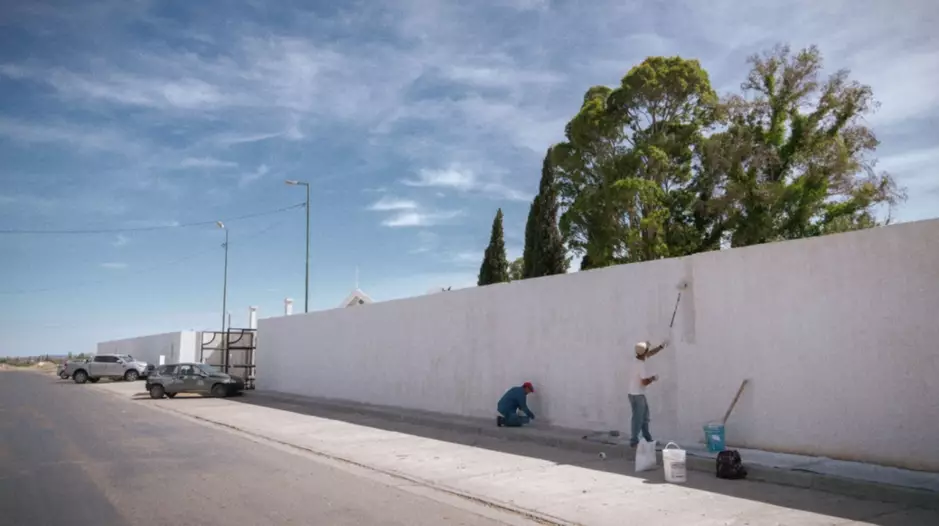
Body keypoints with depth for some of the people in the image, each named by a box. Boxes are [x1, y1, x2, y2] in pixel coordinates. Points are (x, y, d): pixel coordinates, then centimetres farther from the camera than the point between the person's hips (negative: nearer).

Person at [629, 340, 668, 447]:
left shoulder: (638, 360, 4)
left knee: (644, 417, 18)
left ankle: (647, 439, 27)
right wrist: (653, 378, -7)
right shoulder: (641, 365, -23)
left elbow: (650, 353, 20)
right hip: (637, 395, -9)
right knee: (638, 418, 0)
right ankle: (634, 440, 9)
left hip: (638, 394, 9)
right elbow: (645, 382, -24)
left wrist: (662, 346, 24)